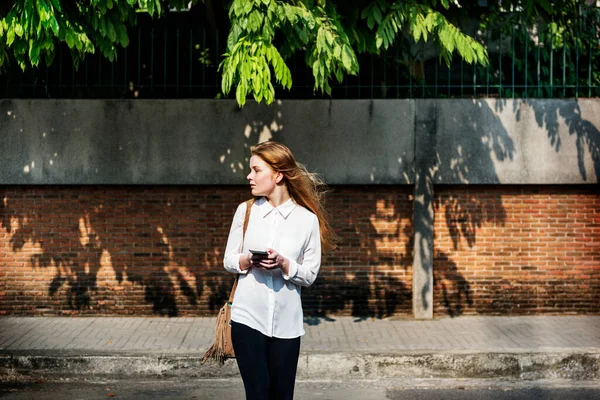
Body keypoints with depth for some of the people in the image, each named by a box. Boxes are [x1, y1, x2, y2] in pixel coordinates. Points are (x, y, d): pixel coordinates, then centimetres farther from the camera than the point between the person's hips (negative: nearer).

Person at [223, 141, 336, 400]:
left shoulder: (307, 219, -3)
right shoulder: (246, 210, 3)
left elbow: (310, 275, -1)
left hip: (286, 321, 0)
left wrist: (284, 264, -19)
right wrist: (248, 261, -13)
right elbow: (228, 260, 7)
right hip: (248, 317, 0)